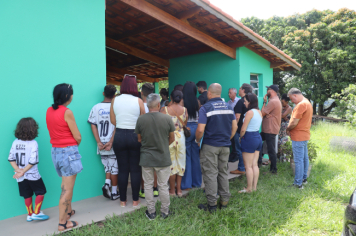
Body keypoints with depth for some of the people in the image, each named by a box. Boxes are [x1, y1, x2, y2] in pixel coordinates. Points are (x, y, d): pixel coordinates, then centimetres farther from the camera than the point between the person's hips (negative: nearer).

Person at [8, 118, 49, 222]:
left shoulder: (15, 142, -2)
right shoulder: (33, 143, -17)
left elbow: (11, 158, -2)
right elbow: (33, 161, -22)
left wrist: (18, 170, -7)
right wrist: (23, 171, -14)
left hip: (21, 178, 5)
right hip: (32, 175, -5)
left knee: (27, 195, 17)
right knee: (41, 192, 11)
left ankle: (30, 214, 28)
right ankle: (36, 213, 10)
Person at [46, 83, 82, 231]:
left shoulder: (49, 111, 6)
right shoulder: (67, 112, -16)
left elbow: (54, 131, 11)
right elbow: (77, 137, -15)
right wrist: (75, 144, 7)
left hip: (55, 151, 8)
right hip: (69, 151, -8)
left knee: (66, 184, 25)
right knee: (67, 189, 0)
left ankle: (68, 211, 41)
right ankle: (62, 223, 7)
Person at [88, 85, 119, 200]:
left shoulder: (96, 107, 2)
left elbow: (93, 125, -2)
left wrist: (99, 142, -4)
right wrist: (111, 142, -11)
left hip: (102, 145, 3)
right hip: (114, 144, -3)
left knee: (107, 167, 21)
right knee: (114, 168, 9)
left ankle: (107, 183, 1)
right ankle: (114, 192, 15)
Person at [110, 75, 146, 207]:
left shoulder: (115, 100, -2)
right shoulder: (138, 101, -8)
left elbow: (113, 121, 1)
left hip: (119, 136, 2)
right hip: (135, 136, -2)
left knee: (122, 169, 11)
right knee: (135, 169, 9)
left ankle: (123, 200, 20)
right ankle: (135, 200, 18)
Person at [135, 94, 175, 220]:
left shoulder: (140, 119, -10)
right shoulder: (167, 119, -12)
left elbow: (139, 139, 2)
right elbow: (172, 138, 1)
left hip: (146, 158, 1)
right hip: (163, 158, 0)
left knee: (148, 186, 14)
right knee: (163, 186, 13)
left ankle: (151, 212, 24)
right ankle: (165, 212, 25)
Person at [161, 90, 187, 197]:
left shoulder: (165, 109, -10)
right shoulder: (184, 110, -3)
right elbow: (185, 124, 3)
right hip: (180, 137, 2)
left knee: (171, 164, 8)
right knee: (180, 162, 13)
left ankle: (172, 190, 17)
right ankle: (179, 189, 21)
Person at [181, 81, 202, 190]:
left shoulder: (183, 101, -10)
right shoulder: (197, 102, 0)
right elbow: (200, 116, 6)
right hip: (196, 127, 4)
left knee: (187, 157, 4)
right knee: (196, 156, 12)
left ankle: (187, 184, 9)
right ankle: (196, 182, 23)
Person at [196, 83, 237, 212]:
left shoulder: (206, 108, -12)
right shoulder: (228, 107, 5)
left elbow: (200, 130, -19)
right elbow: (234, 127, 7)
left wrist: (197, 140, -1)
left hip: (210, 146, -5)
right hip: (225, 146, 5)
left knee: (210, 174, 3)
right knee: (223, 173, 16)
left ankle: (212, 203, 10)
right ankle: (224, 200, 24)